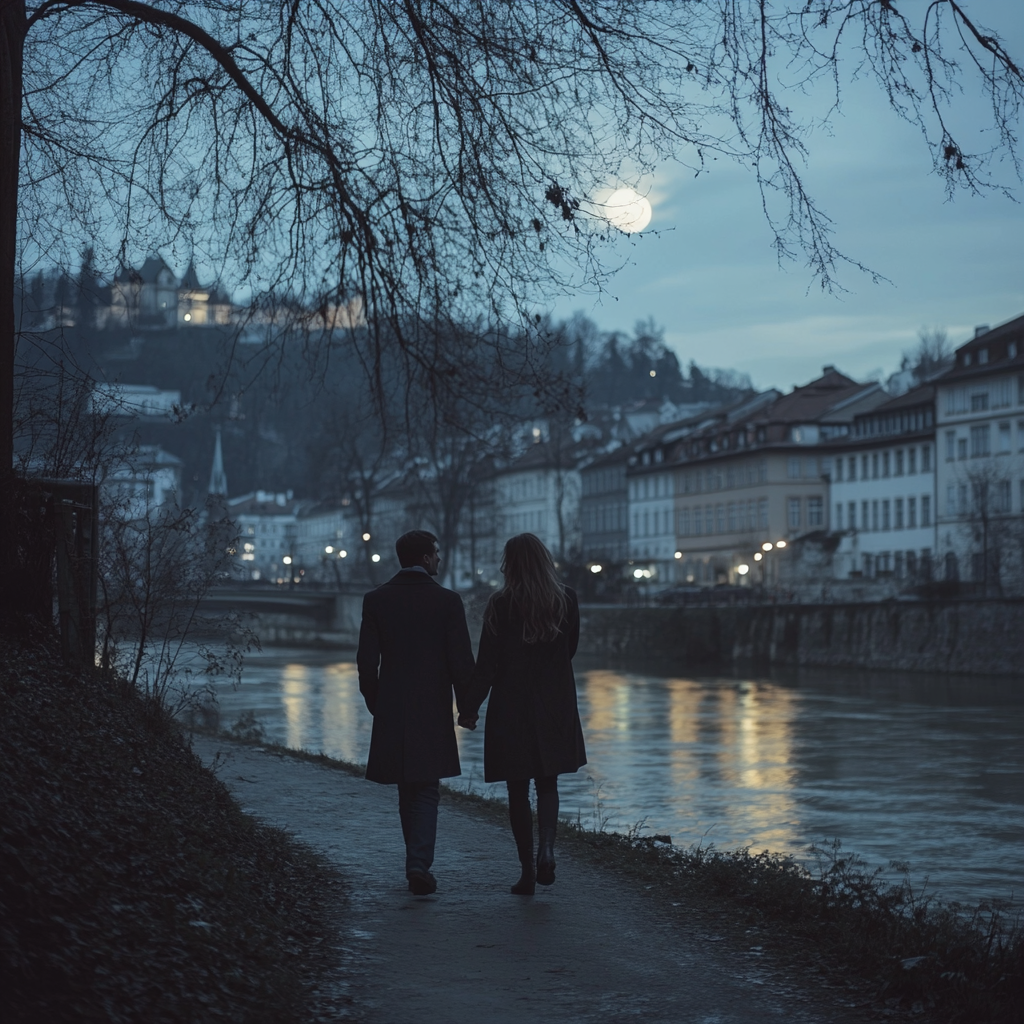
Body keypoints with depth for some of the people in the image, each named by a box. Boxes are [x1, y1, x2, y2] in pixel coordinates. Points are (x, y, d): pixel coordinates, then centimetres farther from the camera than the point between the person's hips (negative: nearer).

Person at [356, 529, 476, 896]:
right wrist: (467, 707, 5)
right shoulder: (447, 601, -7)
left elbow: (367, 661, -2)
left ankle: (418, 861, 24)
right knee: (426, 791, 3)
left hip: (391, 712, 3)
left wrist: (375, 703, 12)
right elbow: (461, 662, -8)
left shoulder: (376, 600, -1)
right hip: (433, 711, -2)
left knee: (407, 792, 16)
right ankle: (419, 863, -12)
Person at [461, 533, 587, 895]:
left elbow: (487, 662, -10)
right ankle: (546, 848, -10)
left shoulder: (501, 604, -10)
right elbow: (569, 650, 8)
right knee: (547, 783, 15)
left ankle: (527, 871, 9)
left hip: (511, 708, -2)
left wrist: (471, 708, -3)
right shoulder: (566, 600, -1)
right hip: (556, 706, 2)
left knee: (518, 790, 8)